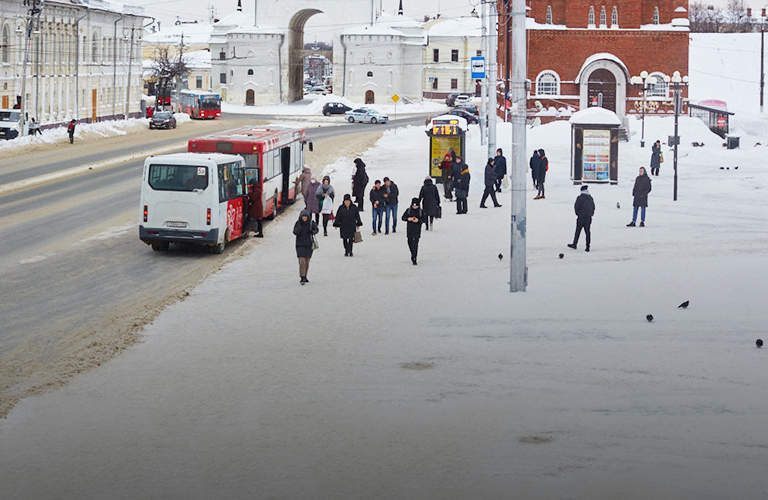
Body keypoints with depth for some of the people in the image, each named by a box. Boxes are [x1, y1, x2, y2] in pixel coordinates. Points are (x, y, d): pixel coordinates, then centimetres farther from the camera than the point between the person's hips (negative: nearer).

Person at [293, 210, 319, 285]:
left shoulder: (311, 223, -3)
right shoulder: (298, 223, -4)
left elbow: (316, 229, 2)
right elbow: (295, 232, -10)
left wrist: (313, 232, -20)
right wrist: (299, 228, -30)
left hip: (309, 244, 2)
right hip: (300, 245, -2)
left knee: (307, 261, 9)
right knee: (302, 261, -13)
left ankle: (305, 276, 23)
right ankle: (302, 278, -16)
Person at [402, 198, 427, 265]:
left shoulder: (421, 211, -2)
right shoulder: (408, 210, 4)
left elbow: (424, 220, 0)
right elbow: (403, 217, 7)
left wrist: (418, 220, -18)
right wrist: (408, 219, -13)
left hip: (417, 230, -4)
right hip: (409, 230, 4)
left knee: (415, 245, -12)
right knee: (410, 243, 14)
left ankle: (414, 259, -12)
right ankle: (413, 254, 39)